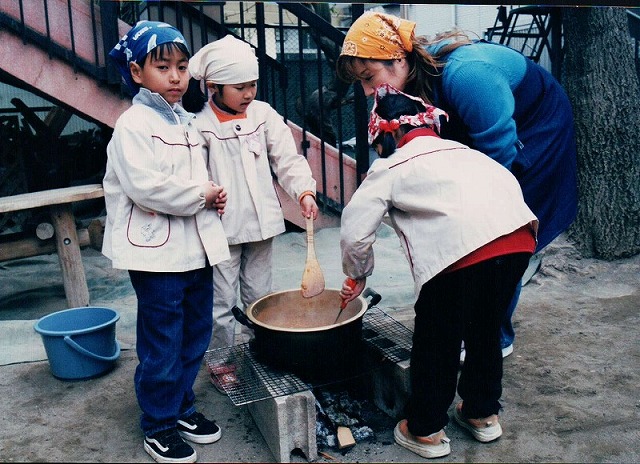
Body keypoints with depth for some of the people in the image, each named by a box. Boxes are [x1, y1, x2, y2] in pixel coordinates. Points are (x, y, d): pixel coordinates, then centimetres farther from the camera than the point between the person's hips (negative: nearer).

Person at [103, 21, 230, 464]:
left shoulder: (185, 121, 13)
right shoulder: (134, 124, -12)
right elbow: (147, 186, -23)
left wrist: (214, 195, 2)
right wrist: (202, 195, -13)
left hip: (196, 247, 8)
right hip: (157, 252, -8)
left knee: (195, 335, 17)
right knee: (162, 344, 3)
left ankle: (182, 407, 35)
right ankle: (158, 425, 21)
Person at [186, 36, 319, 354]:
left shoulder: (263, 114, 2)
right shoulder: (200, 125, -9)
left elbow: (287, 158, 0)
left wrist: (304, 191, -13)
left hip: (260, 223, 4)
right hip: (221, 229, -4)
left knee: (259, 297, 17)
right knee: (221, 302, 6)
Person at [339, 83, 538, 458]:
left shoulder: (390, 167, 14)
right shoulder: (461, 150, 30)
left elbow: (355, 232, 12)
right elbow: (510, 183, 25)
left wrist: (358, 275, 29)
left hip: (463, 250, -7)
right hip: (519, 236, 7)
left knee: (436, 341, 14)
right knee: (486, 330, 27)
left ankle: (427, 431, 28)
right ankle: (483, 414, 43)